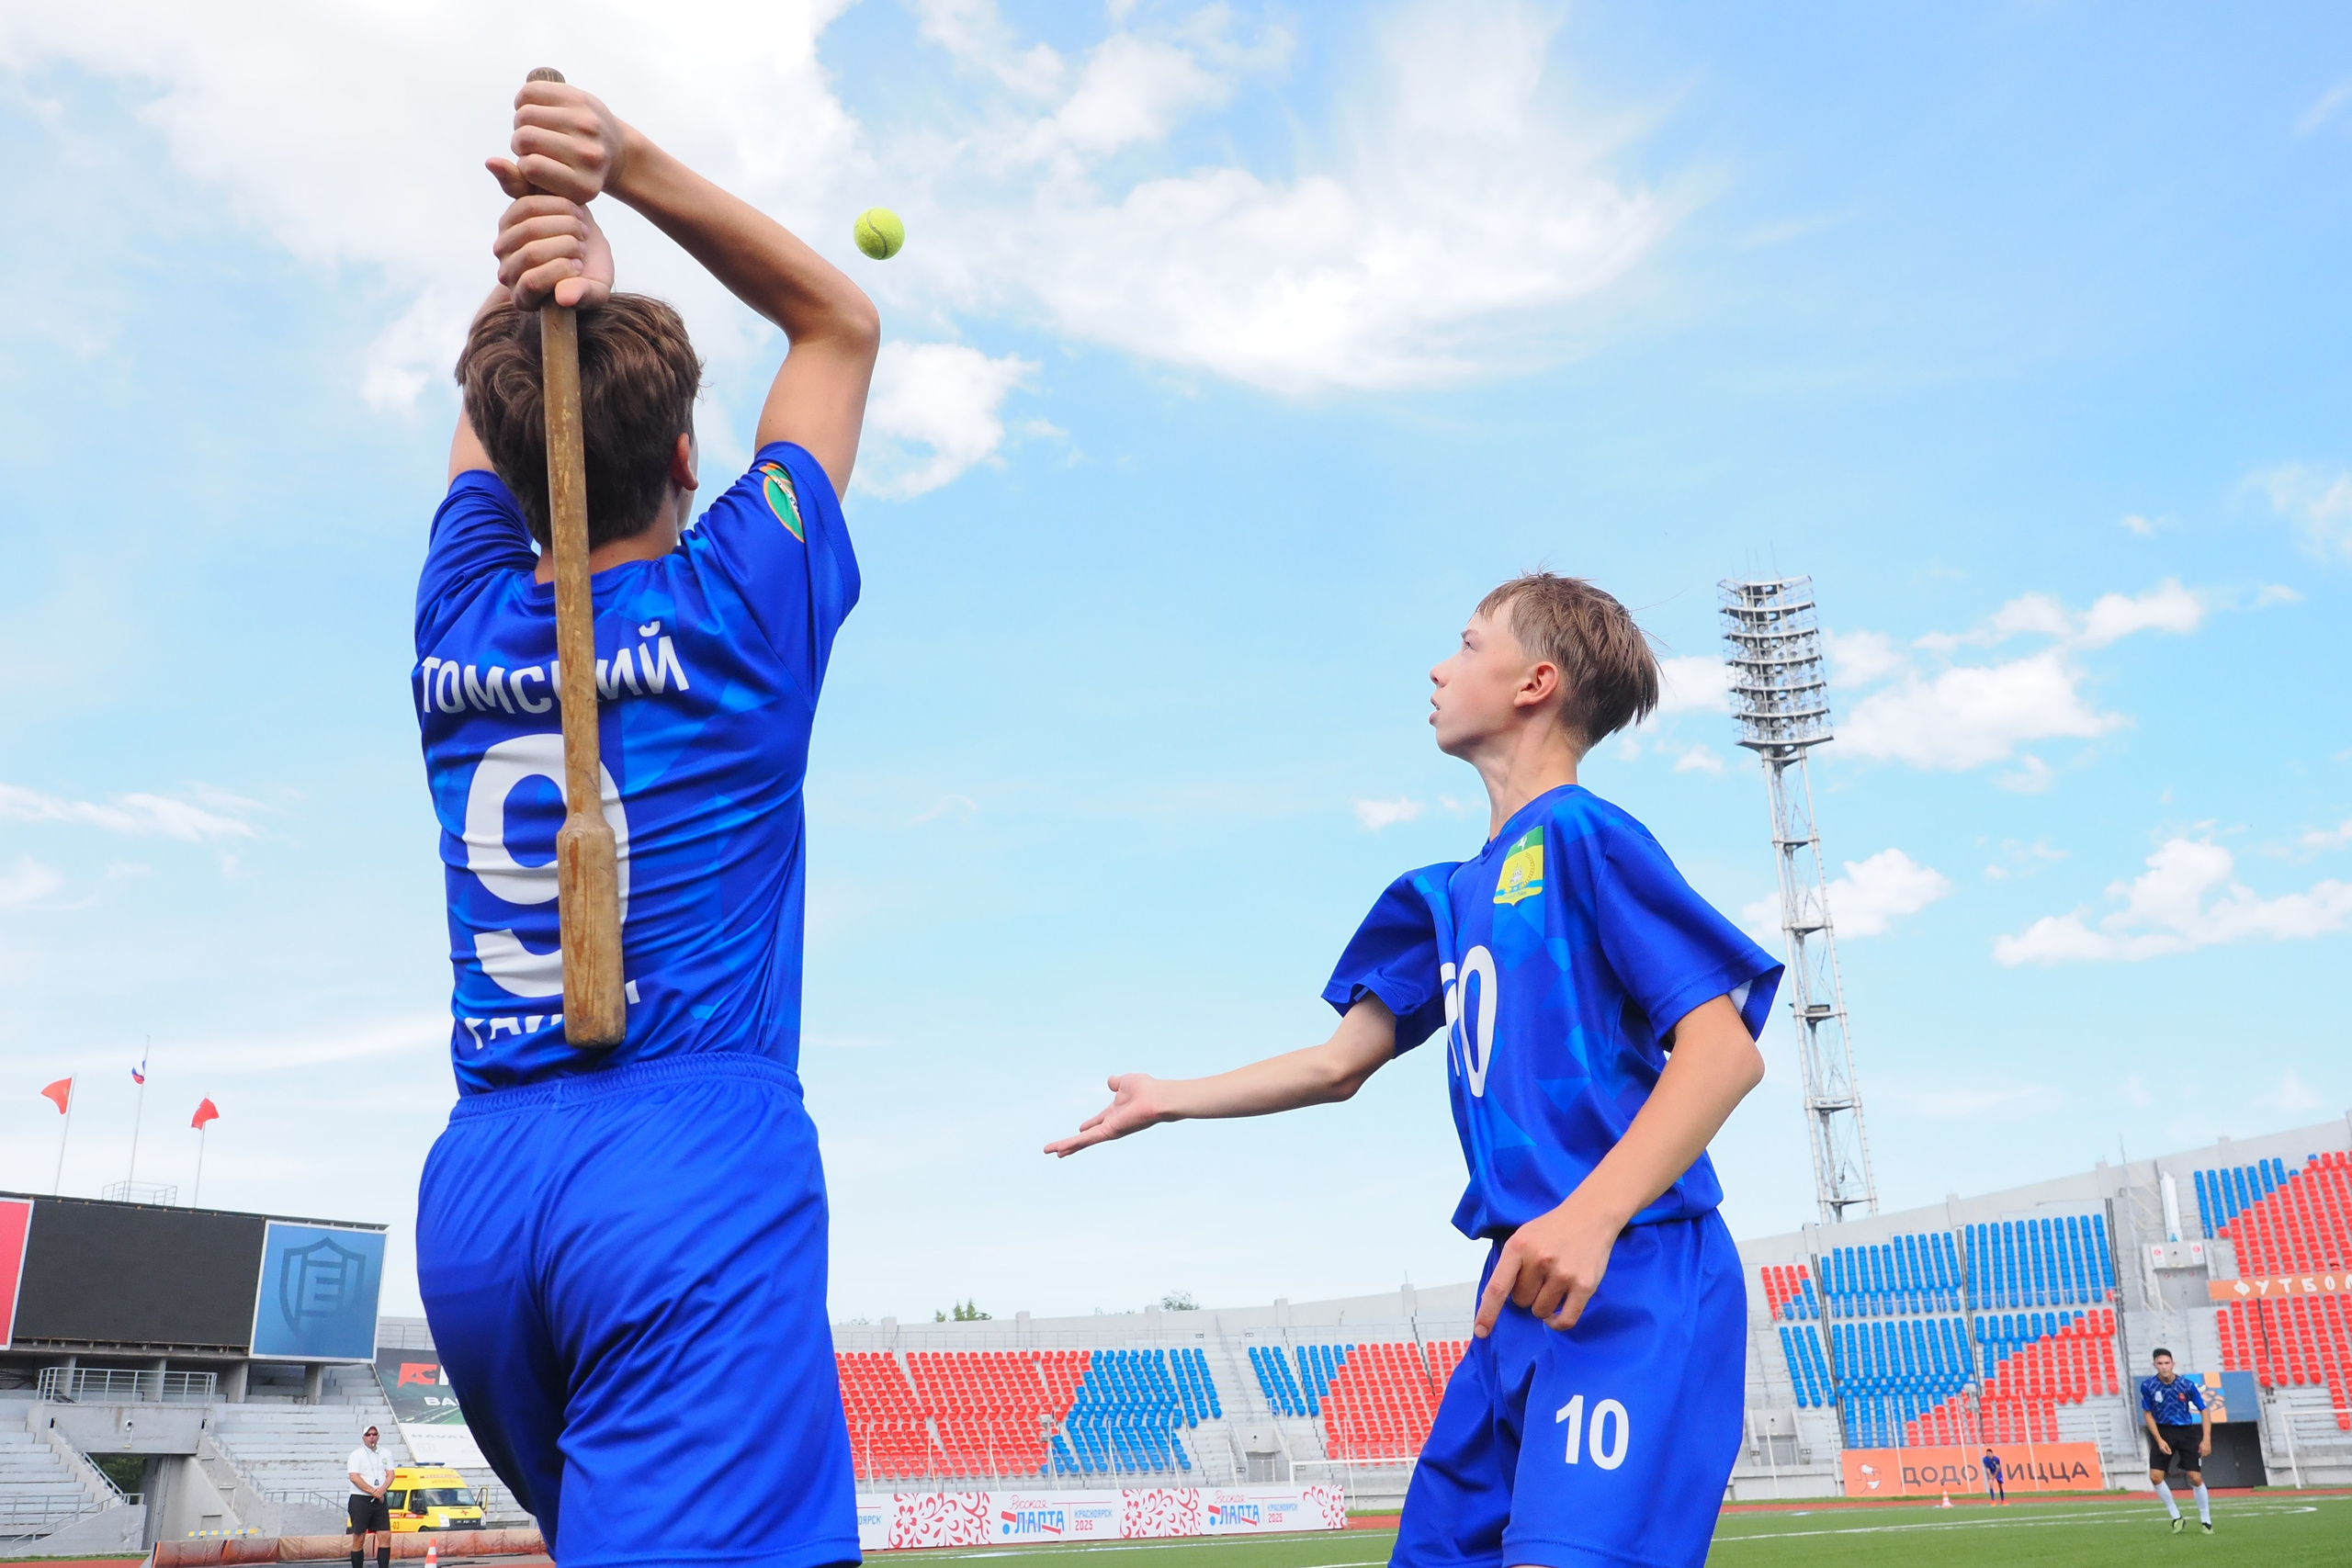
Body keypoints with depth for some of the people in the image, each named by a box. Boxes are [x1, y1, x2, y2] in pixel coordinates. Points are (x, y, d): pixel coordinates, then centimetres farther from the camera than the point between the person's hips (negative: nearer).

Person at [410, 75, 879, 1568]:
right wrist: (629, 162, 5)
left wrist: (542, 279, 6)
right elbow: (843, 322, 13)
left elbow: (496, 396, 27)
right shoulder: (738, 602, -2)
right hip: (697, 1176, -6)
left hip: (473, 1190, 6)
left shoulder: (458, 621, 9)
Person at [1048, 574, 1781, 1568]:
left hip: (1633, 1283, -8)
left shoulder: (1585, 837, -7)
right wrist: (1168, 1099, 30)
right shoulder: (1451, 894, 18)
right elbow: (1341, 1062, 25)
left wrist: (1590, 1216, -28)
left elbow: (1725, 1049, -16)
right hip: (1526, 1294, 8)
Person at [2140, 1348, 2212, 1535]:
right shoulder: (2147, 1386, -9)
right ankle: (2176, 1517, 8)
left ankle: (2206, 1521, 14)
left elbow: (2203, 1411, -3)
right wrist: (2159, 1440, -9)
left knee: (2196, 1478, -6)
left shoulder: (2187, 1385, -12)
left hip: (2186, 1432, -1)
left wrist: (2206, 1439, -11)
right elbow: (2148, 1414, 0)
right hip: (2163, 1432, 1)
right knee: (2155, 1476, -10)